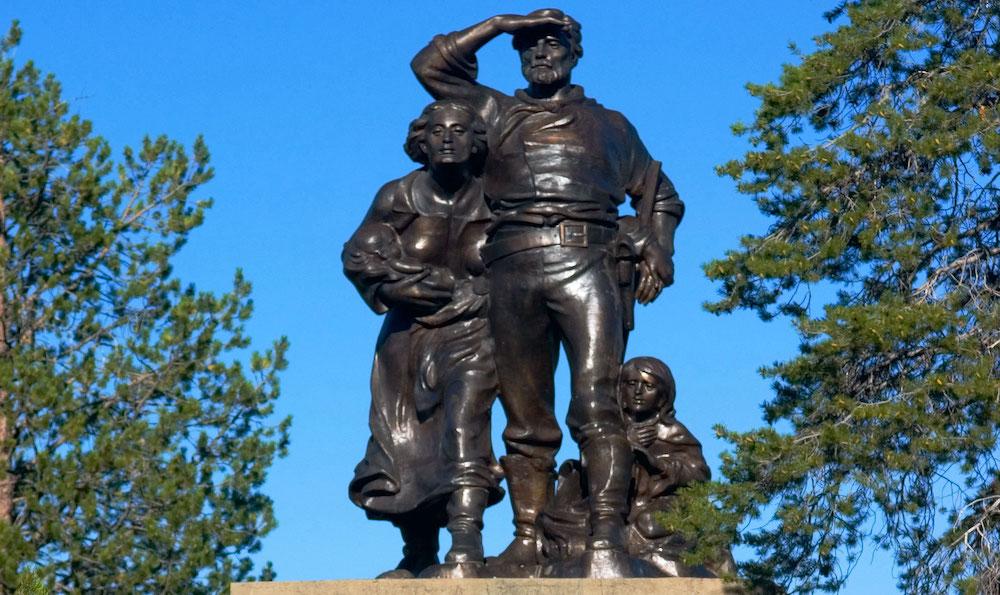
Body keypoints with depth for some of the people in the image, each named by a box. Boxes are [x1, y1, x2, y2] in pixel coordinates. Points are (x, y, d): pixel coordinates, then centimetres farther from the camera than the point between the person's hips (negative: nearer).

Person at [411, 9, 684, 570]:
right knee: (526, 417, -1)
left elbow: (661, 194, 26)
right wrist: (501, 24, 17)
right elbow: (430, 64, 19)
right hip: (513, 271, 2)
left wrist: (658, 247, 6)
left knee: (595, 403, -18)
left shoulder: (609, 124, 24)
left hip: (584, 264, -2)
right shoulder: (497, 113, 25)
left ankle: (607, 536, -26)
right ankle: (526, 540, 0)